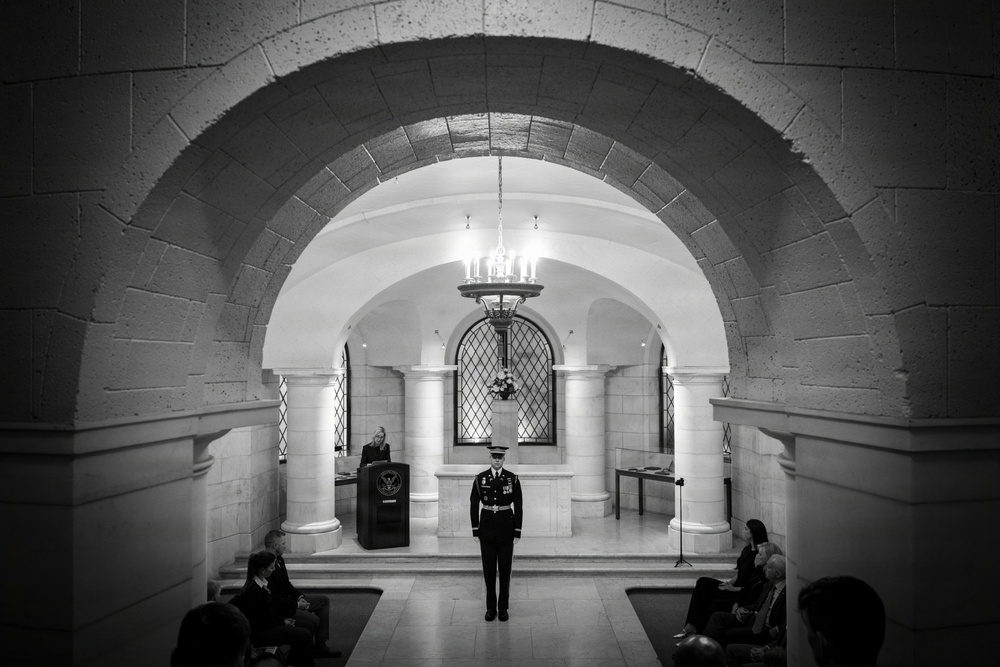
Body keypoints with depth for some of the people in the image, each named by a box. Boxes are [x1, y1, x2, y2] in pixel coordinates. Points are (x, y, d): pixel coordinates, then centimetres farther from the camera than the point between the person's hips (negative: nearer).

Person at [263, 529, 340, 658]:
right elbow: (274, 599, -26)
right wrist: (296, 604, -18)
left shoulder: (278, 559, 5)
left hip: (288, 600, 11)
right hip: (278, 609, -11)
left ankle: (320, 645, 9)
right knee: (313, 619, -24)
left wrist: (299, 597, 1)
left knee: (324, 600, 11)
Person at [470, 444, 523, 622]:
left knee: (505, 569, 5)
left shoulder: (513, 479, -3)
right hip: (487, 527, 1)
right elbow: (474, 505, 1)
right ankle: (490, 607, 18)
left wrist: (517, 532, -5)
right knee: (489, 569, 6)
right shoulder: (480, 478, -2)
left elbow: (518, 507, -2)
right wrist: (475, 531, -2)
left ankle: (503, 607, 17)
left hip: (506, 528, -1)